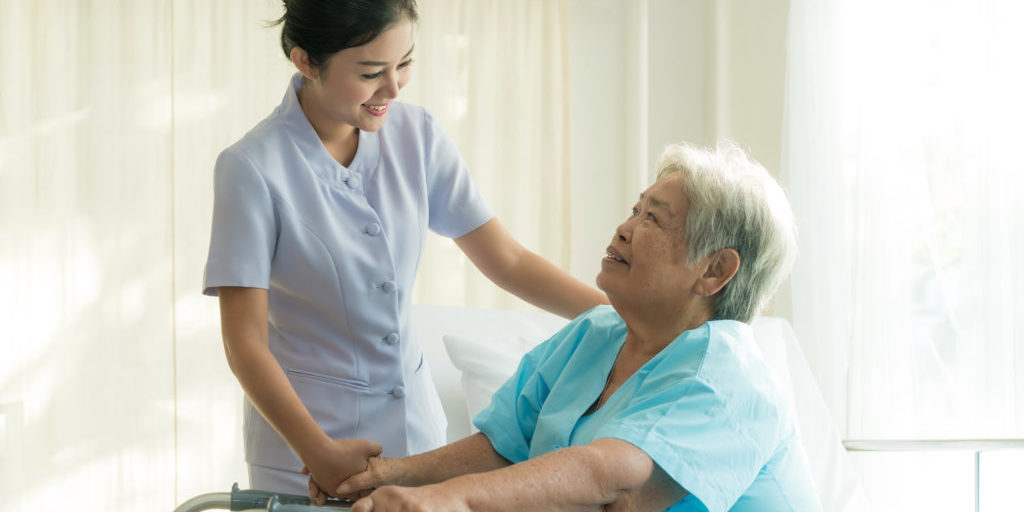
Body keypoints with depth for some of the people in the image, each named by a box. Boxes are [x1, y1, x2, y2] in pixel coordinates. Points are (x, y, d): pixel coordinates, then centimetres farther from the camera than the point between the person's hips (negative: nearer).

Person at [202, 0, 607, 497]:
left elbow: (507, 261, 1)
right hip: (305, 438, -4)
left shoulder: (417, 136, -2)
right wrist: (319, 453, -25)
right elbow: (245, 342, -16)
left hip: (415, 424, 5)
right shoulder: (253, 168, -17)